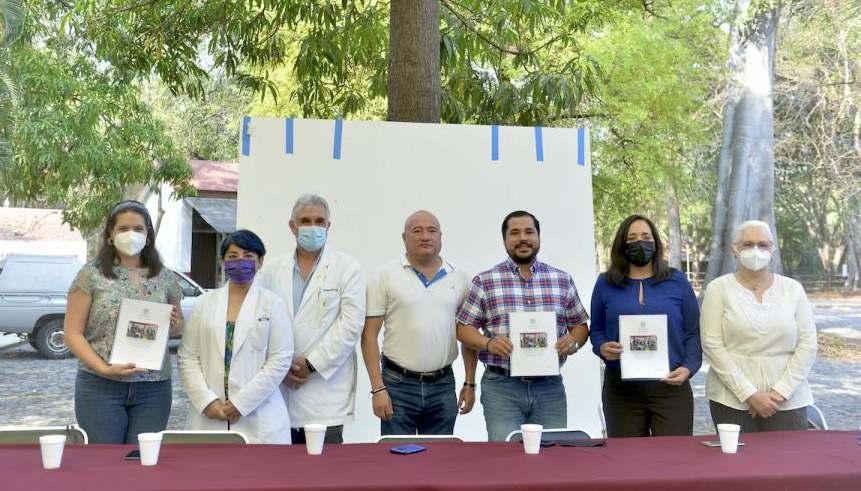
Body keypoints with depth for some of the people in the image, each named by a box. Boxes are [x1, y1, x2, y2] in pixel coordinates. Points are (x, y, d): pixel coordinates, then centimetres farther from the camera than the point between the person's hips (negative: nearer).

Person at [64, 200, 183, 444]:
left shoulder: (165, 277, 8)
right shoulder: (91, 274, -1)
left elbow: (179, 326, 19)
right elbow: (73, 333, -1)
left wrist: (174, 325, -5)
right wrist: (104, 368, -14)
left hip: (153, 387, 2)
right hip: (100, 386, -2)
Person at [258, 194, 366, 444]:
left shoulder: (348, 268, 0)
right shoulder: (272, 270, 10)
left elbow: (351, 325, -7)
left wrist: (311, 364, -9)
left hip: (326, 388, -3)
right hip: (279, 384, 3)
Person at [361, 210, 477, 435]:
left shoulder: (459, 278, 6)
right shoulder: (387, 276, -2)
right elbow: (369, 335, -4)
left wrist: (470, 384, 6)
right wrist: (378, 389, -10)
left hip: (443, 385, 3)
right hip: (398, 384, -2)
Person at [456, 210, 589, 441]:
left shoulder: (562, 280, 10)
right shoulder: (485, 281, 3)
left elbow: (580, 325, 15)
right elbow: (464, 328, 4)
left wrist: (573, 341, -6)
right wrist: (488, 343, -15)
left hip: (550, 387, 2)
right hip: (501, 387, -2)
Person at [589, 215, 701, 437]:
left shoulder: (677, 281, 8)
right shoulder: (605, 284, 8)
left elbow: (693, 333, 7)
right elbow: (596, 330, 12)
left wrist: (688, 367, -8)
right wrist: (602, 348, -9)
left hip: (671, 387, 0)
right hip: (621, 390, 1)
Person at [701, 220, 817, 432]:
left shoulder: (793, 289, 7)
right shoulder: (718, 289, -1)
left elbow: (807, 344, 3)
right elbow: (712, 345, -7)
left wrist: (780, 391, -7)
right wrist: (749, 393, -12)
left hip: (788, 401, 2)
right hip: (732, 400, -2)